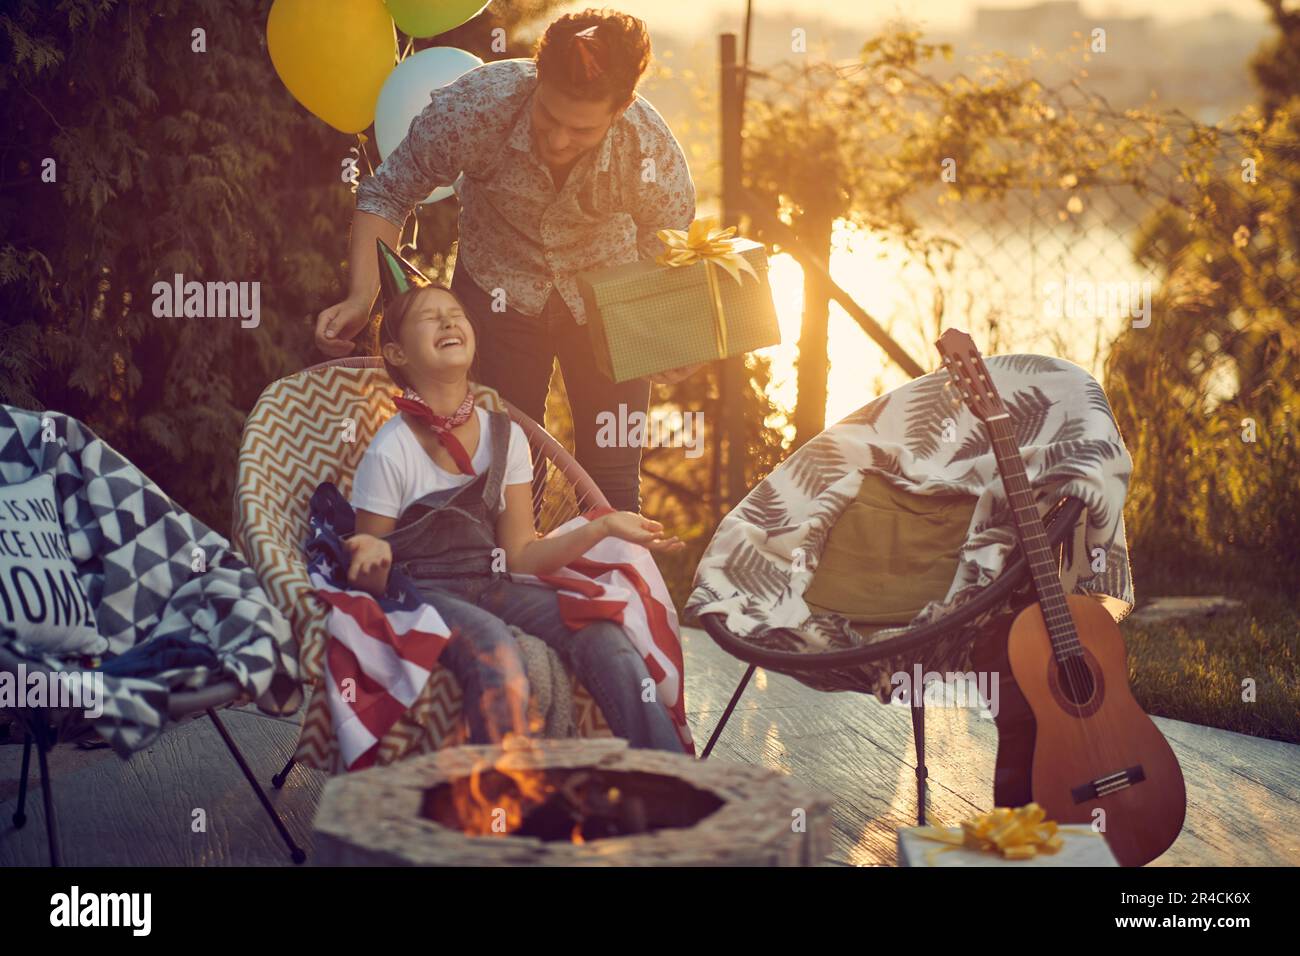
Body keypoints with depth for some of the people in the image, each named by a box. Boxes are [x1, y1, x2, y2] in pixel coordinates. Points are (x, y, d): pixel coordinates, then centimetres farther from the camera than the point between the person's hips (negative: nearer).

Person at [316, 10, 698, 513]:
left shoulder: (652, 151, -30)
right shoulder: (473, 105, -32)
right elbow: (388, 192, -16)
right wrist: (361, 296, -28)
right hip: (497, 284, 0)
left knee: (612, 476, 4)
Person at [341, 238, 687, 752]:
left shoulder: (505, 437, 6)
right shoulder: (391, 452, -10)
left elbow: (520, 555, 7)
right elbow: (372, 581, -6)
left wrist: (603, 526, -3)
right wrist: (372, 559, -30)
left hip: (489, 586, 5)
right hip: (419, 592, -5)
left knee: (599, 632, -22)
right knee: (493, 650, -37)